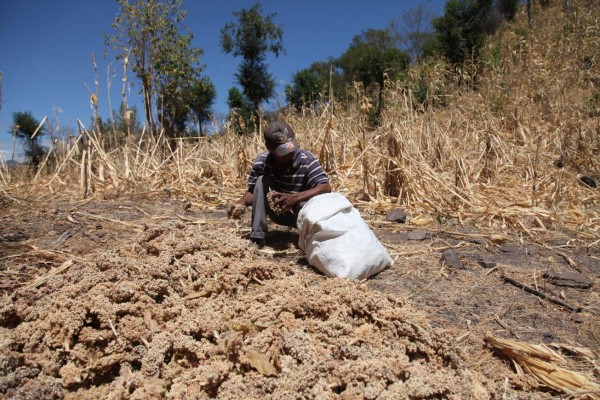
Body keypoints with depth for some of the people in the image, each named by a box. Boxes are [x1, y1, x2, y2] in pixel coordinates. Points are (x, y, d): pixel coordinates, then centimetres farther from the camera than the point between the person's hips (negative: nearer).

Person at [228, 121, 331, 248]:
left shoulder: (307, 160, -23)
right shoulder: (261, 162, -13)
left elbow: (326, 188, -32)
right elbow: (252, 191, -4)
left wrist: (295, 198, -47)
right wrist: (241, 203, -28)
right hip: (277, 213, 4)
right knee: (262, 180, -22)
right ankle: (257, 236, -21)